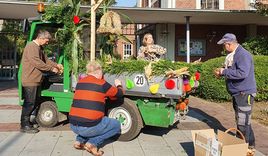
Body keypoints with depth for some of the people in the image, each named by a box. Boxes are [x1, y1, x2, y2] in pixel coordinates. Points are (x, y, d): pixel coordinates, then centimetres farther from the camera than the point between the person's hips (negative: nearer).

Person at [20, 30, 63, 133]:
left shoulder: (39, 48, 17)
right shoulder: (31, 47, -15)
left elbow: (45, 60, 18)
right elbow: (37, 63, -23)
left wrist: (56, 65, 4)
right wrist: (51, 68, -17)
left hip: (35, 80, 10)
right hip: (30, 81, -10)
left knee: (35, 102, 16)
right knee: (29, 103, -4)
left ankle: (26, 120, 28)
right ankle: (25, 126, 5)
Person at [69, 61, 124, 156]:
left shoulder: (79, 83, 11)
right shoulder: (102, 84, -5)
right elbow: (119, 94, 11)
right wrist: (118, 85, 32)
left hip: (73, 126, 7)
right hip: (89, 126, -6)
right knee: (116, 125, 15)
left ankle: (80, 140, 16)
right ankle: (93, 142, 0)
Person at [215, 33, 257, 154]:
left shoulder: (243, 55, -19)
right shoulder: (232, 55, 11)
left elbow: (242, 73, -31)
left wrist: (225, 71, -22)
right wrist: (221, 73, 6)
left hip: (244, 93, -10)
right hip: (237, 93, 10)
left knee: (243, 123, -5)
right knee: (240, 121, 19)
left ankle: (248, 146, 9)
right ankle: (249, 144, 33)